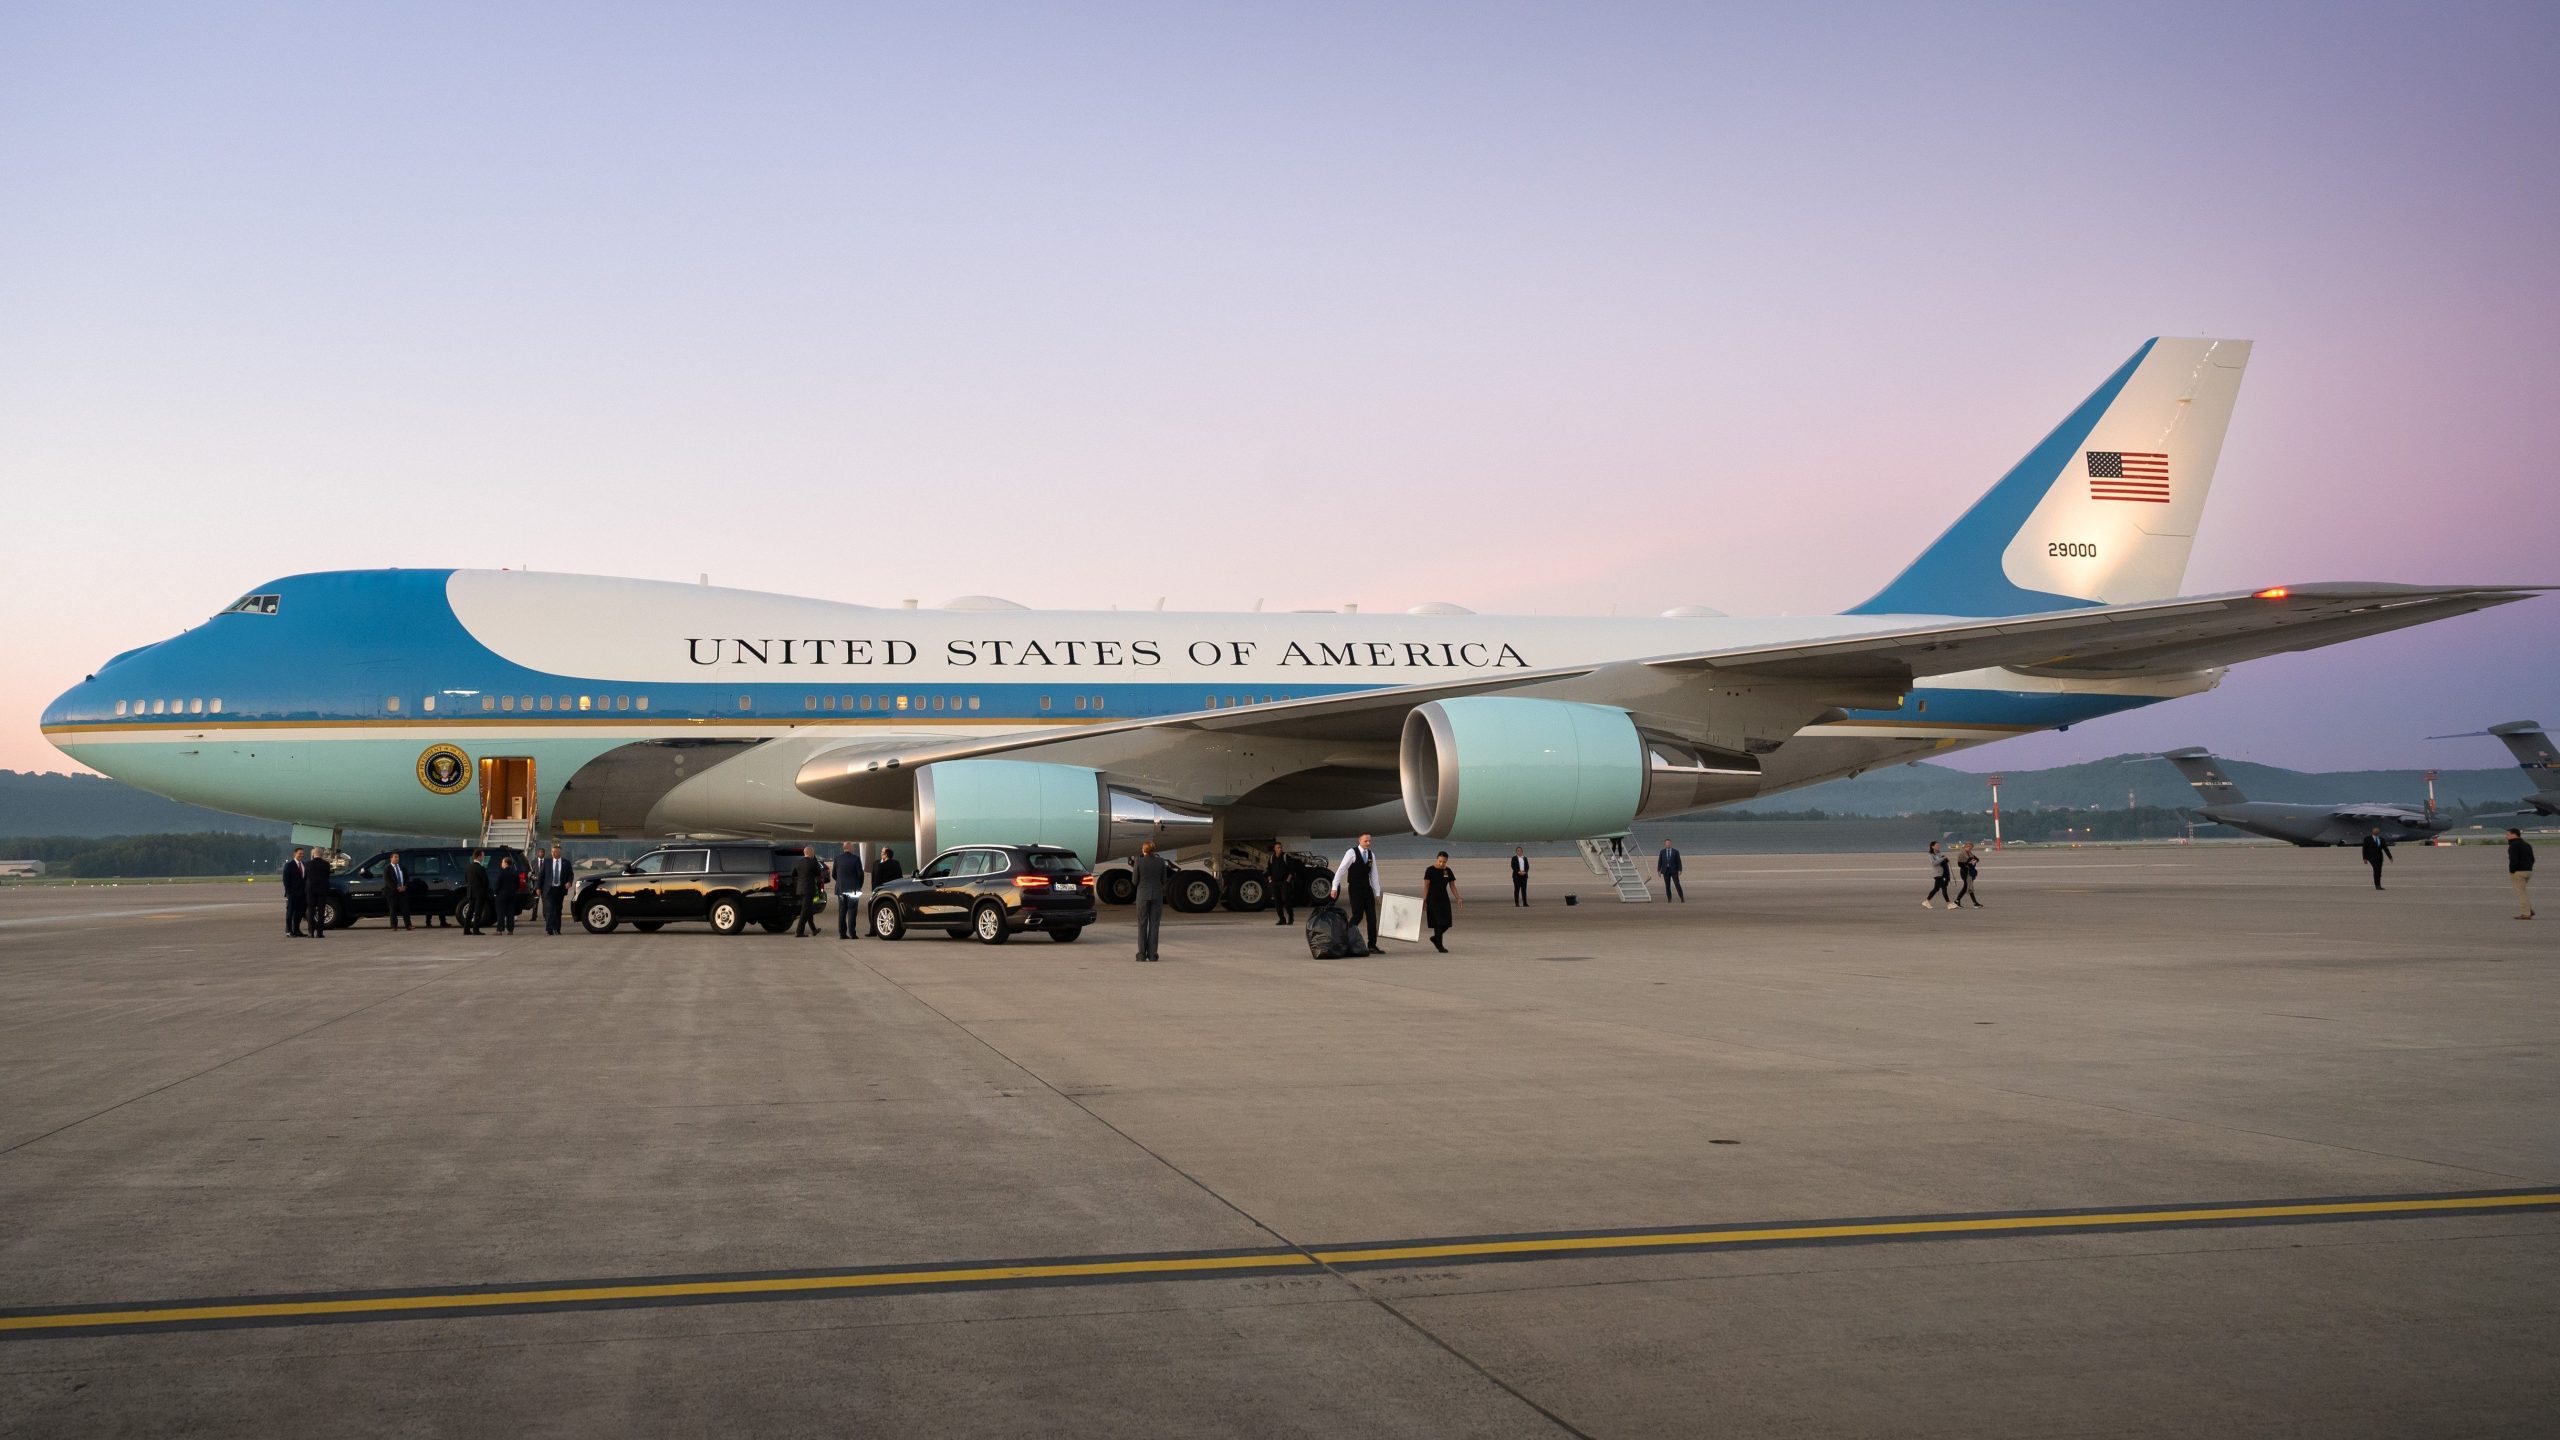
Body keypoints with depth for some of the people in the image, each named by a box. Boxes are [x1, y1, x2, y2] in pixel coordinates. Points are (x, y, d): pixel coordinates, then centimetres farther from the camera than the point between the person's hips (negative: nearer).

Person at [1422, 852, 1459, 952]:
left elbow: (1452, 886, 11)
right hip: (1433, 900, -5)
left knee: (1446, 923, 2)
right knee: (1438, 922, -8)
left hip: (1444, 899, 5)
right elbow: (1426, 886, -7)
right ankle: (1439, 946, -2)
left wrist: (1458, 898, 1)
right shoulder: (1430, 870, -6)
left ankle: (1435, 938, 26)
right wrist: (1424, 900, -11)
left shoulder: (1448, 871, 7)